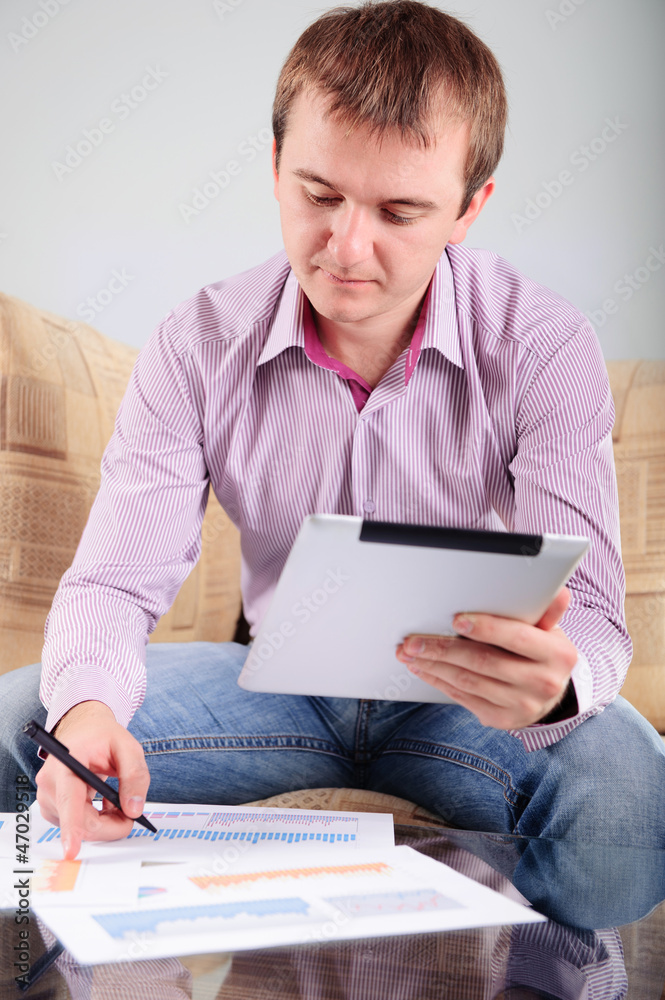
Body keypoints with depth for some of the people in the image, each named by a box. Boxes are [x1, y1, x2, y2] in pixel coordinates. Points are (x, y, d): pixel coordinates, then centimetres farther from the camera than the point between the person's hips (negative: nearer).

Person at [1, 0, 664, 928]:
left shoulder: (545, 347, -17)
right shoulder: (199, 346, -11)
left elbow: (589, 614, -21)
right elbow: (115, 580, -13)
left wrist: (553, 684, -48)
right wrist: (87, 706, -37)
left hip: (458, 702, -1)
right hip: (281, 682, 2)